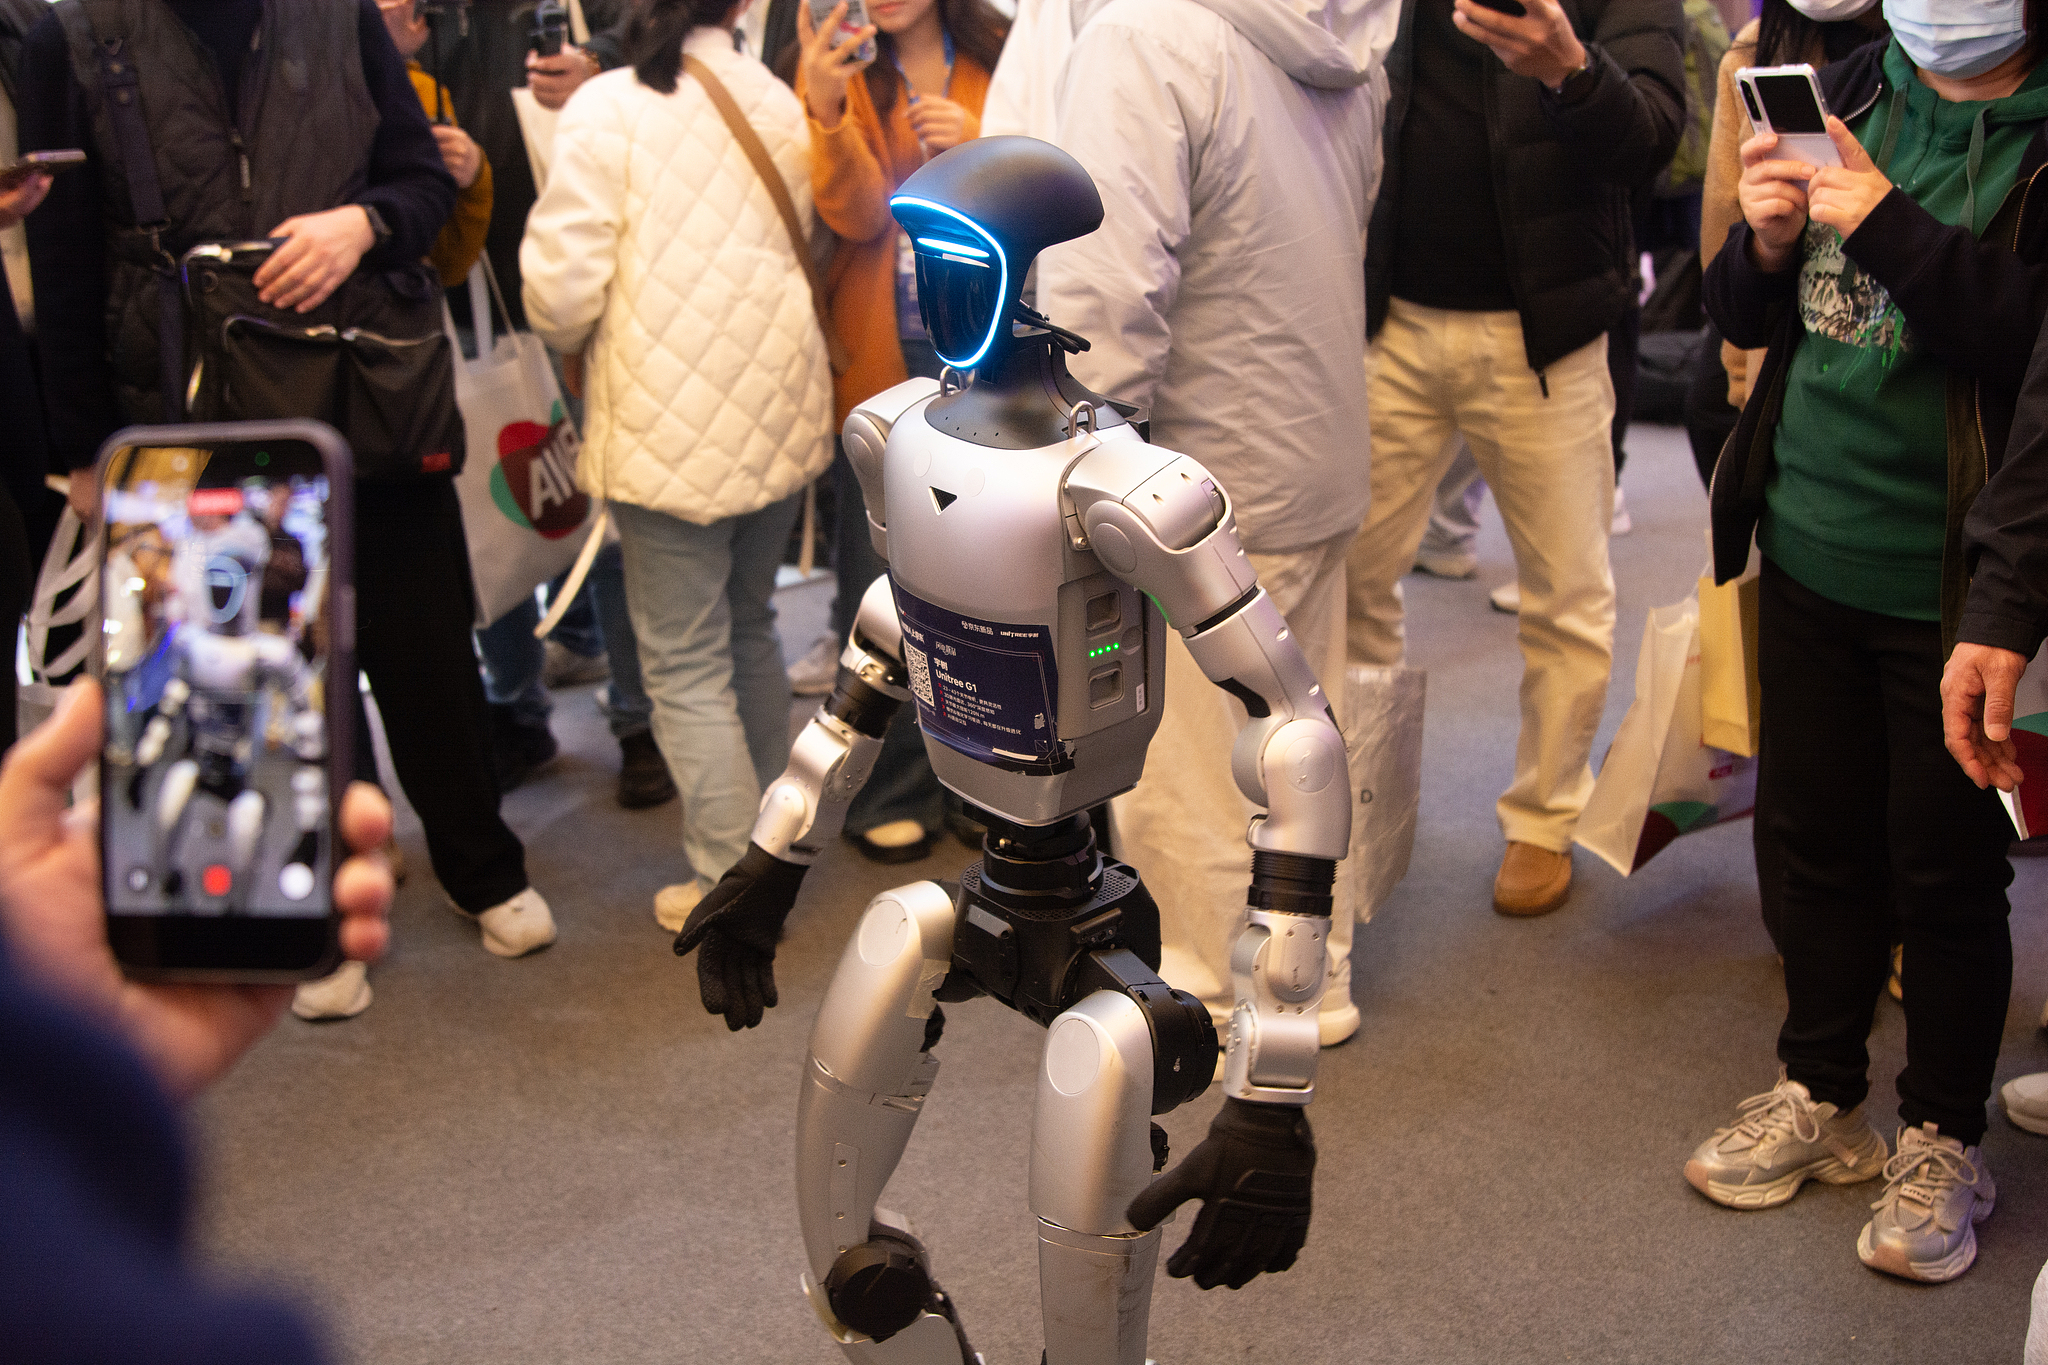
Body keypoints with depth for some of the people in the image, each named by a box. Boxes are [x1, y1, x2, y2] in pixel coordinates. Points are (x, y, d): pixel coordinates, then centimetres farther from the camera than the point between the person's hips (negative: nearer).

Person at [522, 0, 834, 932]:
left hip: (669, 428, -5)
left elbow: (562, 291, -13)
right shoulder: (780, 104, 4)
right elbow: (804, 259, 8)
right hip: (779, 418, 6)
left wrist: (570, 342, 9)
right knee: (750, 631, 22)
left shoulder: (607, 105, -10)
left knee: (685, 663, 4)